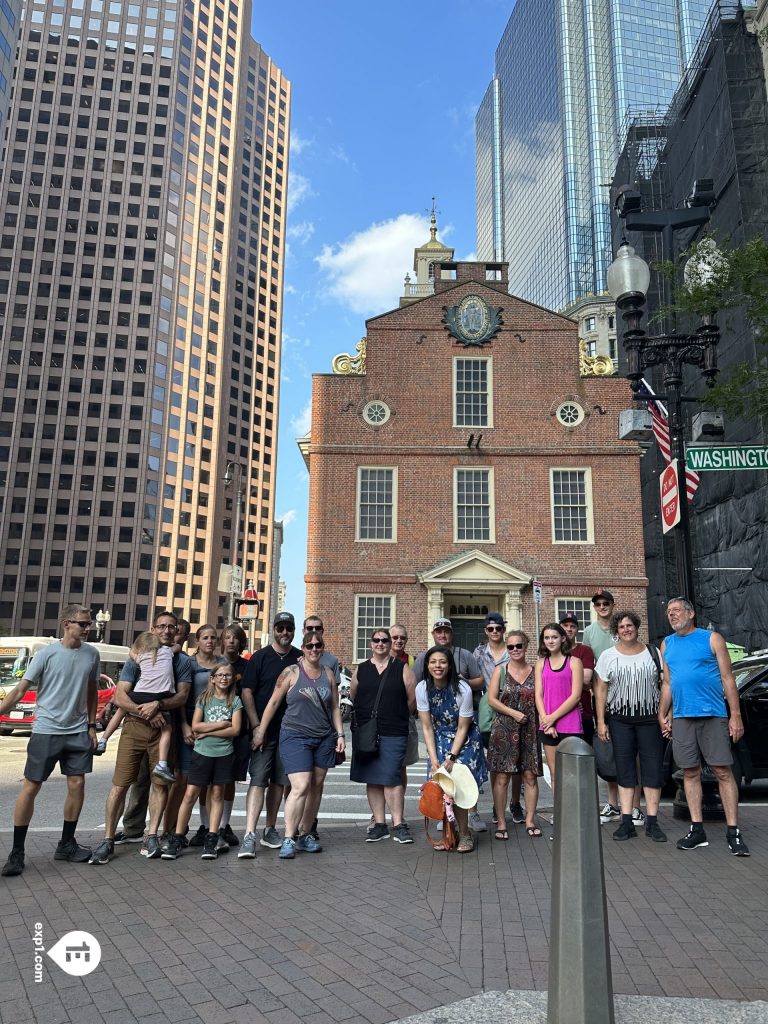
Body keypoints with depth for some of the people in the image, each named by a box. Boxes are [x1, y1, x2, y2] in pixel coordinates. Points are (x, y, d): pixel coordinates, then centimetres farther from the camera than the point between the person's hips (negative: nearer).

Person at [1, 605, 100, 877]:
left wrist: (91, 726, 9)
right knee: (30, 787, 1)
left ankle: (66, 844, 21)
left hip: (78, 732, 4)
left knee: (77, 785, 5)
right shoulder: (47, 654, -10)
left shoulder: (91, 654, 2)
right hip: (46, 731, -4)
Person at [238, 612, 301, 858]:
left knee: (279, 781, 11)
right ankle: (249, 835, -10)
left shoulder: (300, 659, 7)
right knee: (258, 780, -9)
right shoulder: (260, 657, -2)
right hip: (263, 731, -3)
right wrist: (256, 726, -11)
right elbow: (247, 692, -6)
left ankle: (270, 829, 24)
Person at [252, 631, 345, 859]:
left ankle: (304, 834, 20)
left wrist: (340, 734, 8)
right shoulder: (291, 673, -3)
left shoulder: (328, 674, 10)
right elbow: (274, 703, -1)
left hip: (324, 738, 5)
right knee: (301, 787, -14)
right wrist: (260, 732, -2)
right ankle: (288, 839, -6)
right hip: (295, 736, -5)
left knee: (317, 787, 7)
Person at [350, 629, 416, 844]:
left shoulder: (402, 669, 2)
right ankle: (379, 824, 16)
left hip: (394, 733, -3)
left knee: (391, 778, -7)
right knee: (372, 779, 7)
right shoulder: (360, 670, 9)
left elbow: (412, 699, 4)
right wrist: (367, 717, 13)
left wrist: (397, 718, 10)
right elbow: (353, 697, 15)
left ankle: (398, 824, 2)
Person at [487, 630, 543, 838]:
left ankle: (530, 820, 18)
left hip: (529, 730, 1)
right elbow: (492, 699, -2)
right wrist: (514, 713, -11)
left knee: (530, 776, 4)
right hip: (504, 729, -1)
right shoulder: (500, 670, 2)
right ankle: (501, 822, 9)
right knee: (502, 777, -1)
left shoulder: (535, 671, 5)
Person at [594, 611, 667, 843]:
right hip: (620, 719, 0)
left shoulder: (653, 653, 4)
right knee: (624, 771, 3)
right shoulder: (608, 656, 3)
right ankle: (627, 823, 9)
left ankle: (652, 822, 11)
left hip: (650, 719, 0)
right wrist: (601, 721, -2)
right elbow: (600, 690, 3)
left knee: (653, 769, 1)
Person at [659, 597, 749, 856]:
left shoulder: (712, 639, 0)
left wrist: (736, 715, -7)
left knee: (723, 772, -3)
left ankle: (733, 832, 4)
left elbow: (727, 679, -2)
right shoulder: (667, 644, 13)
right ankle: (697, 830, 15)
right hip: (681, 718, 4)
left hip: (713, 716, -4)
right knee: (690, 773, 8)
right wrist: (662, 714, 10)